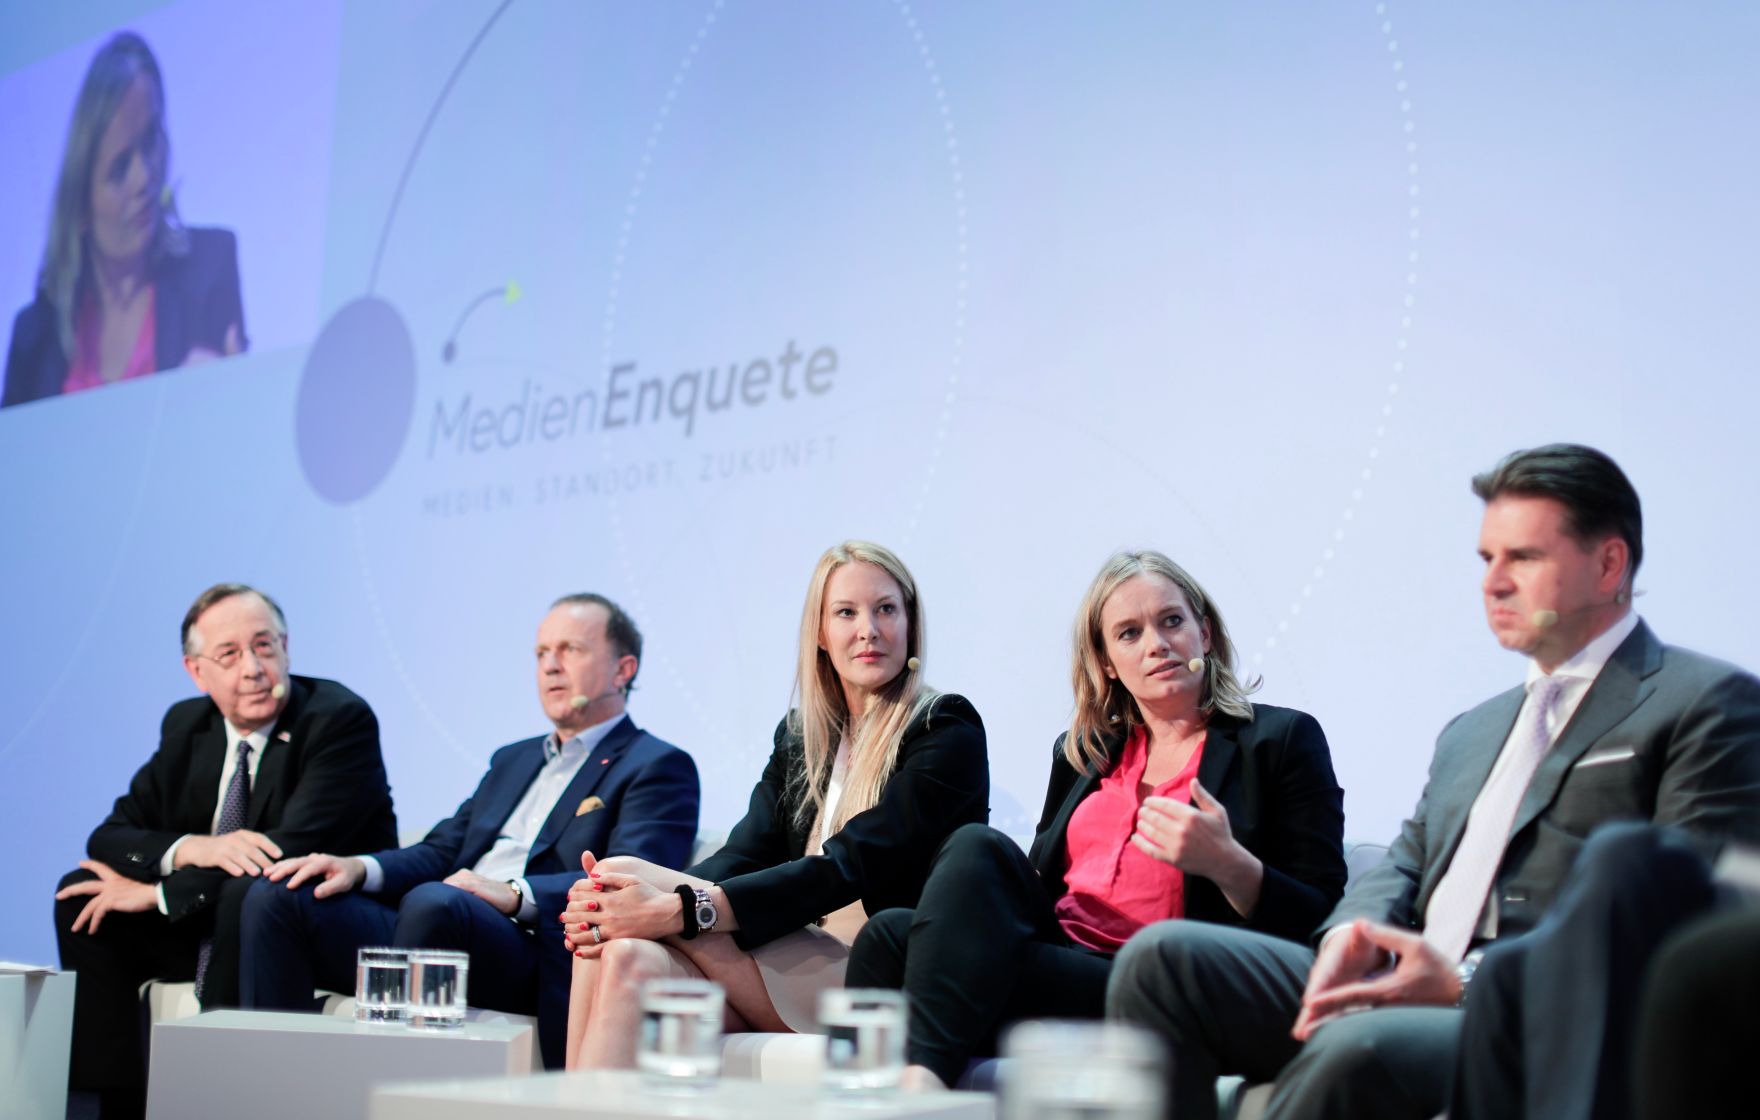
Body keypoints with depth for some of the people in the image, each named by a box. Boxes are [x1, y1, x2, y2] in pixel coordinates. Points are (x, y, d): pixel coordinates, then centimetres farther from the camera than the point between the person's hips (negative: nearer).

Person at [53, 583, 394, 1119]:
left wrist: (157, 892, -21)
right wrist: (195, 848, -22)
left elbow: (294, 849, -26)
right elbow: (112, 833, 2)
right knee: (82, 892, -5)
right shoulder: (187, 724, 6)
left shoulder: (341, 719, -16)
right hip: (207, 927, 7)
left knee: (247, 893, -36)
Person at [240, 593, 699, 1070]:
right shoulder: (512, 760, 32)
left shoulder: (657, 767, 7)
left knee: (434, 901, -37)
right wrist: (360, 868, 0)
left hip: (536, 963, -7)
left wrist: (516, 894, -25)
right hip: (441, 926, 7)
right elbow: (441, 853, 22)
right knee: (278, 894, -11)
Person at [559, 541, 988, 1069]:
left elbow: (850, 868, -16)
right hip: (795, 962, 6)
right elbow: (744, 856, 5)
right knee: (628, 958, -26)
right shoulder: (799, 735, 19)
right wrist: (612, 904, -18)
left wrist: (680, 909, -27)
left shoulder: (948, 731, -2)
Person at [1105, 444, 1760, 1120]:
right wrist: (1351, 936, -3)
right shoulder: (1470, 732, 28)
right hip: (1397, 995, 8)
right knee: (1161, 956, -10)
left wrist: (1470, 983, -18)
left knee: (1358, 1048, -38)